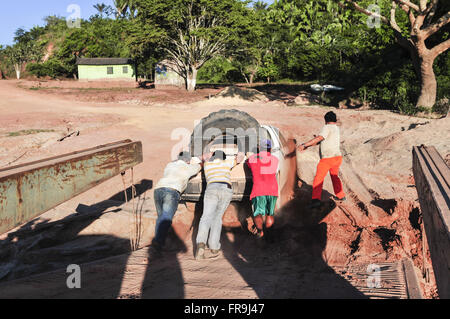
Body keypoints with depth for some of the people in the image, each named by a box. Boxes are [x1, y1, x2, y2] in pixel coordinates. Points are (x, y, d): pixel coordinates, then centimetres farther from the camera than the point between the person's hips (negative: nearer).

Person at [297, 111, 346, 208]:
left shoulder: (327, 128, -8)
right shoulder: (336, 129, 17)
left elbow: (319, 138, -23)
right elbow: (321, 141, 16)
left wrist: (304, 145, -25)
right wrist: (308, 145, 13)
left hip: (327, 159, -8)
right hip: (338, 157, 8)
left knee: (318, 179, -6)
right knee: (335, 176, 28)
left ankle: (316, 199, -19)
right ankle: (341, 196, 39)